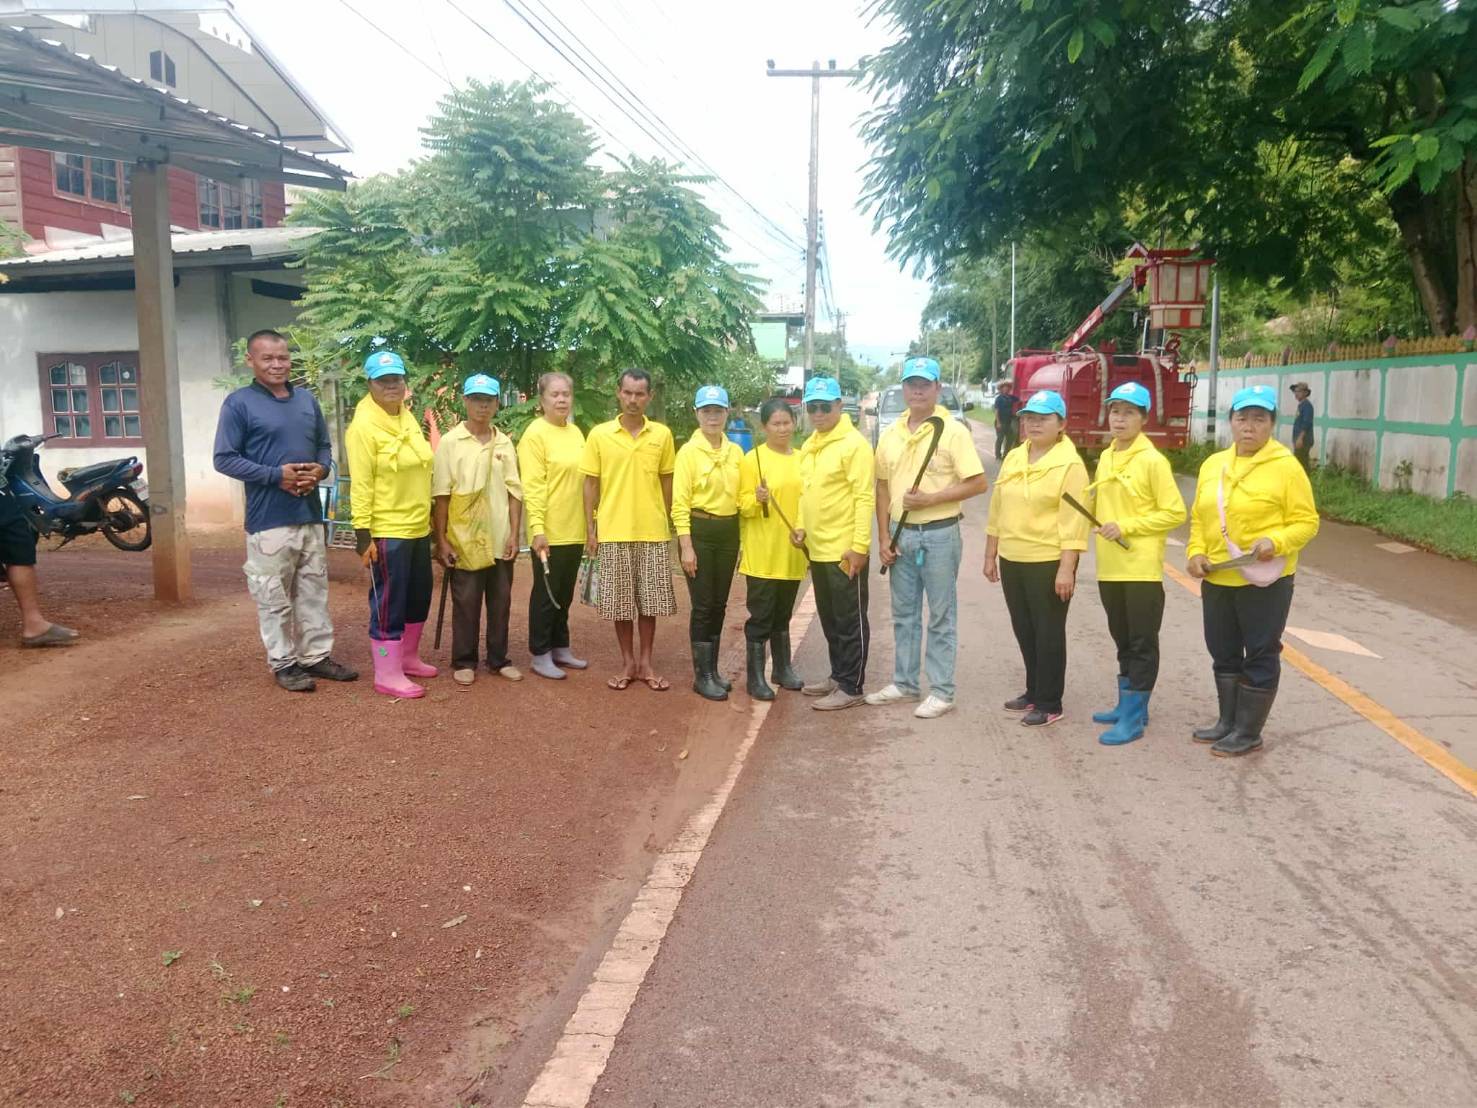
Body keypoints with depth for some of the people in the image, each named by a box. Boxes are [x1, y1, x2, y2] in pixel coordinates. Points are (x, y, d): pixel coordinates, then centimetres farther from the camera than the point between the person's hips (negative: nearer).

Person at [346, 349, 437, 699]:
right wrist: (363, 533, -19)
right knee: (389, 603, -1)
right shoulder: (364, 426, -14)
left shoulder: (408, 419, 10)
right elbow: (360, 485, -16)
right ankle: (387, 674, 8)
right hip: (387, 531, -8)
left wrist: (428, 517, 19)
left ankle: (407, 657, 33)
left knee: (419, 596, 18)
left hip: (418, 528, 9)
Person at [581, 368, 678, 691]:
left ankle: (646, 662, 19)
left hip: (653, 532, 1)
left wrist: (666, 523, 8)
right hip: (613, 532, -1)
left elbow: (666, 482, 9)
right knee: (620, 601, 5)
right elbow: (590, 485, 2)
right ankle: (628, 662, 18)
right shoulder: (599, 435, -1)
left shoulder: (662, 434, 2)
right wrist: (590, 530, -2)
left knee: (650, 599, 7)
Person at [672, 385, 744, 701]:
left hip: (728, 532, 5)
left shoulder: (736, 452, 8)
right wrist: (686, 546, -15)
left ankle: (713, 669, 23)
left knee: (719, 604, 12)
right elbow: (680, 503, -10)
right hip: (699, 531, -5)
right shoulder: (688, 451, -7)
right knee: (703, 605, -2)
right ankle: (702, 676, 7)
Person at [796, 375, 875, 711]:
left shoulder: (854, 444, -12)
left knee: (850, 621, 1)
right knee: (829, 619, 17)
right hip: (818, 549, 8)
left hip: (846, 550, -8)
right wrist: (801, 527, 10)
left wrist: (859, 546, -20)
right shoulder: (808, 447, 13)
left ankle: (851, 687, 9)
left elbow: (865, 498, -17)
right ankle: (838, 675, 30)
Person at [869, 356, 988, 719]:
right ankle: (904, 684, 26)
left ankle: (942, 692, 12)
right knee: (904, 614, 14)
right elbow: (883, 487, 10)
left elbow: (978, 483, -13)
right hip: (901, 534, 6)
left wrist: (930, 499, -18)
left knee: (941, 617, 3)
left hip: (939, 535, -6)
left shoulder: (953, 431, -9)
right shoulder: (891, 434, 7)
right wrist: (883, 537, 5)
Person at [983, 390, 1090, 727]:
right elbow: (998, 510, 14)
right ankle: (1034, 691, 31)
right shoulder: (1012, 459, 10)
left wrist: (1067, 568, -19)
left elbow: (1073, 520, -15)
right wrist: (990, 555, 14)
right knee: (1024, 630, 16)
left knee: (1048, 633, 3)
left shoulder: (1070, 464, -11)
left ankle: (1050, 703, 13)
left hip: (1049, 562, -7)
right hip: (1012, 560, 7)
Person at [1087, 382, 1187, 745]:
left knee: (1142, 643, 1)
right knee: (1122, 639, 16)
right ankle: (1128, 706, 28)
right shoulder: (1105, 458, 10)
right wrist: (1105, 527, 3)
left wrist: (1126, 526, -17)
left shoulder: (1153, 461, -11)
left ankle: (1134, 718, 5)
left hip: (1141, 568, -7)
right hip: (1109, 566, 7)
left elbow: (1175, 513, -12)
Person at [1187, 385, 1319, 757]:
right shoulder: (1213, 464, 8)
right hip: (1216, 578, 6)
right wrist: (1196, 552, -2)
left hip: (1264, 581, -6)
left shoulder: (1286, 466, -9)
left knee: (1260, 656, 5)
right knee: (1224, 653, 16)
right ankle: (1227, 721, 31)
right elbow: (1199, 517, 13)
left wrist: (1276, 542, -25)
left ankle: (1249, 732, 15)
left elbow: (1306, 522, -8)